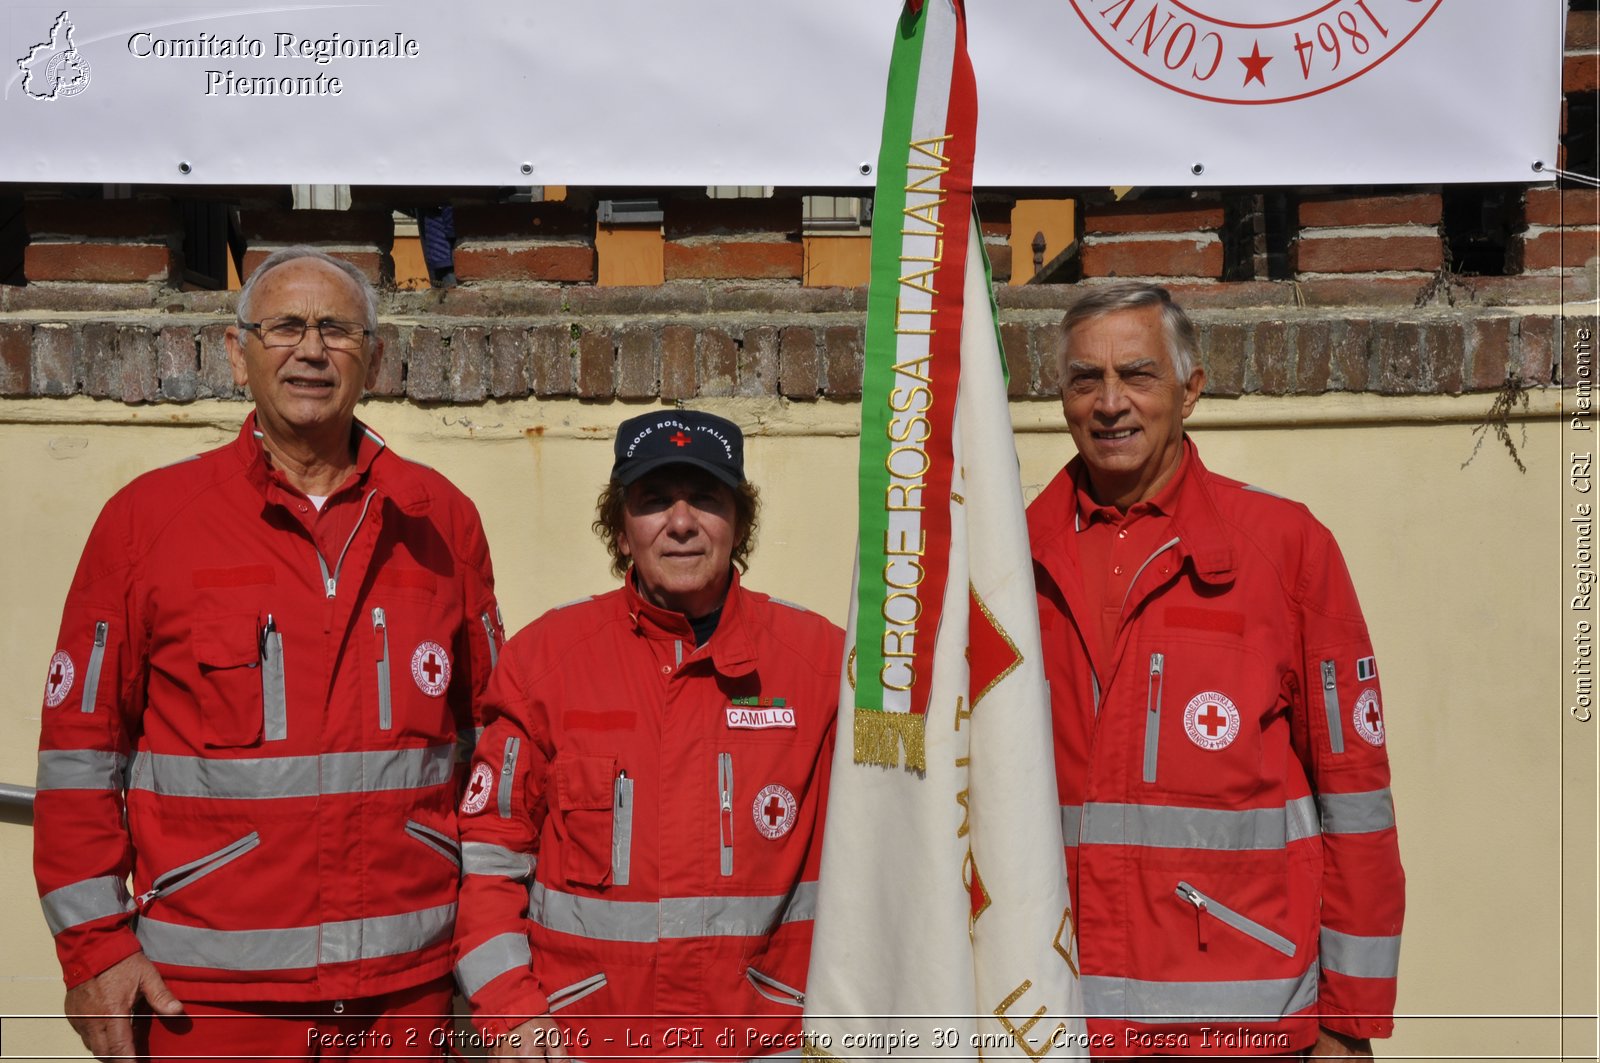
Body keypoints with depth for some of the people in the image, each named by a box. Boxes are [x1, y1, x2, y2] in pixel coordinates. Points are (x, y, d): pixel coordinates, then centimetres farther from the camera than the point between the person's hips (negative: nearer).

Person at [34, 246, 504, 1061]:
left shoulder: (439, 519, 5)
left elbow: (497, 732, 9)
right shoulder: (147, 518, -1)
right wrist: (95, 947, -4)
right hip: (210, 988, -2)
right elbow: (80, 745, 0)